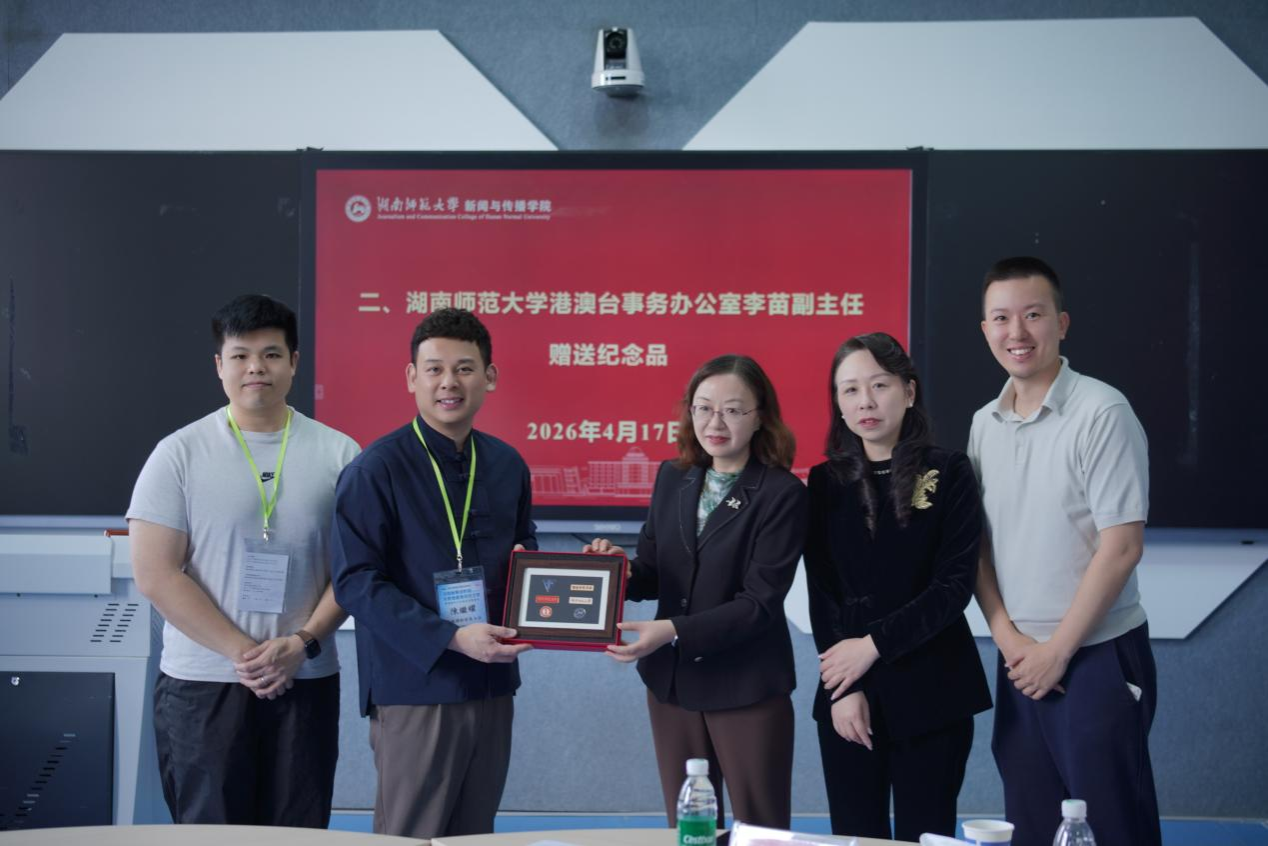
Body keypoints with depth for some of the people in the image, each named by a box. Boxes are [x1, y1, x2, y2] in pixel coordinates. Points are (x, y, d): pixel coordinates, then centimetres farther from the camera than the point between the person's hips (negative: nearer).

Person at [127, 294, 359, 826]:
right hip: (201, 685, -1)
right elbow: (155, 574, -5)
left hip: (306, 681, 1)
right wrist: (242, 652, -11)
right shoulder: (180, 454, 0)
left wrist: (303, 643, -10)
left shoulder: (337, 453, 4)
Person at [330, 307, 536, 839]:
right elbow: (355, 581, -14)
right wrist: (450, 638, -22)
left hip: (492, 684, 6)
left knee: (475, 835, 15)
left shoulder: (507, 465, 9)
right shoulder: (376, 469, -10)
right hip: (414, 689, -6)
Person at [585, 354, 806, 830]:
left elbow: (761, 601, -17)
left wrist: (674, 631, -26)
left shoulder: (782, 494, -12)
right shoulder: (672, 479, 5)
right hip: (671, 682, 5)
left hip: (746, 688, -5)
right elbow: (652, 573, 10)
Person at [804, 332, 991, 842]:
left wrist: (875, 644, -14)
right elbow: (821, 594, 3)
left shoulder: (948, 473, -1)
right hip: (846, 693, 2)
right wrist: (844, 687, -8)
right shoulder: (826, 483, 7)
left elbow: (955, 584, -8)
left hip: (930, 691, -2)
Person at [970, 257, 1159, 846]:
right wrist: (1007, 637, -3)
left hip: (1097, 658, -6)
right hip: (1019, 660, 6)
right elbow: (976, 542, 10)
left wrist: (1057, 650, -12)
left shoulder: (1101, 413, -11)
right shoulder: (984, 424, 7)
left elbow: (1121, 548, -14)